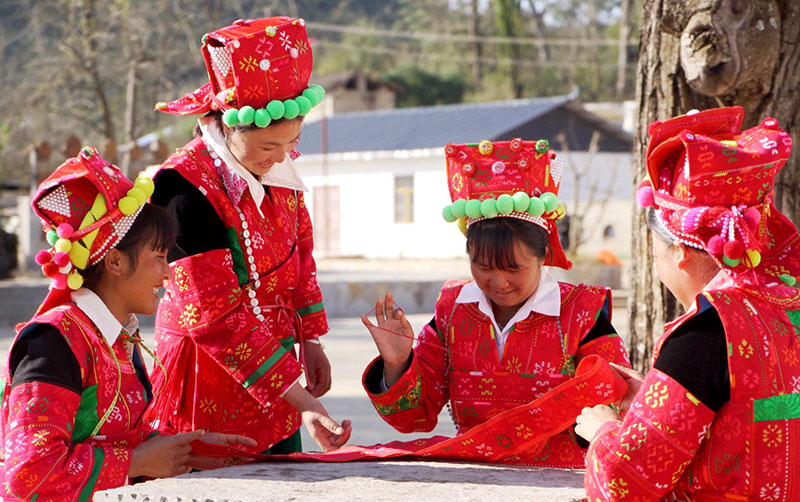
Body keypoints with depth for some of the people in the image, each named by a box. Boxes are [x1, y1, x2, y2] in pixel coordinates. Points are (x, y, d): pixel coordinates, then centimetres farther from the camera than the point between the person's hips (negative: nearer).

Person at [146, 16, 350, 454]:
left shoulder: (274, 164, 0)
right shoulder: (185, 185, -23)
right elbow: (215, 318, -25)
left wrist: (310, 341, 13)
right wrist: (299, 400, -29)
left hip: (273, 378, 7)